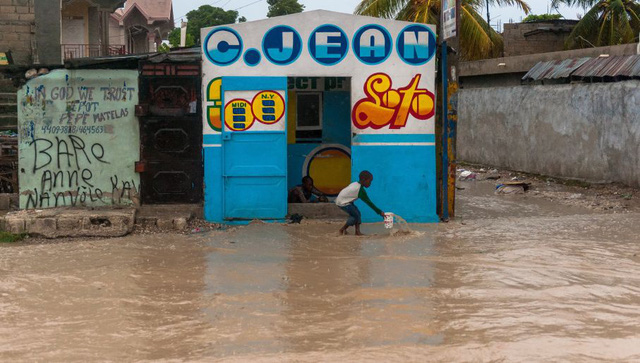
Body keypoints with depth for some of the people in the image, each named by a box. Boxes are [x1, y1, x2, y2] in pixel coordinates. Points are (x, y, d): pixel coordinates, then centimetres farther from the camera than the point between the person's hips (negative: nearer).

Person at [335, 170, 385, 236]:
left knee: (357, 213, 7)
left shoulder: (355, 184, 3)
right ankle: (342, 229, 6)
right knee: (356, 215, -7)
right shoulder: (360, 190, -23)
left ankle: (357, 231, 4)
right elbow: (369, 203, -19)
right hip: (342, 203, -10)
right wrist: (380, 212, -15)